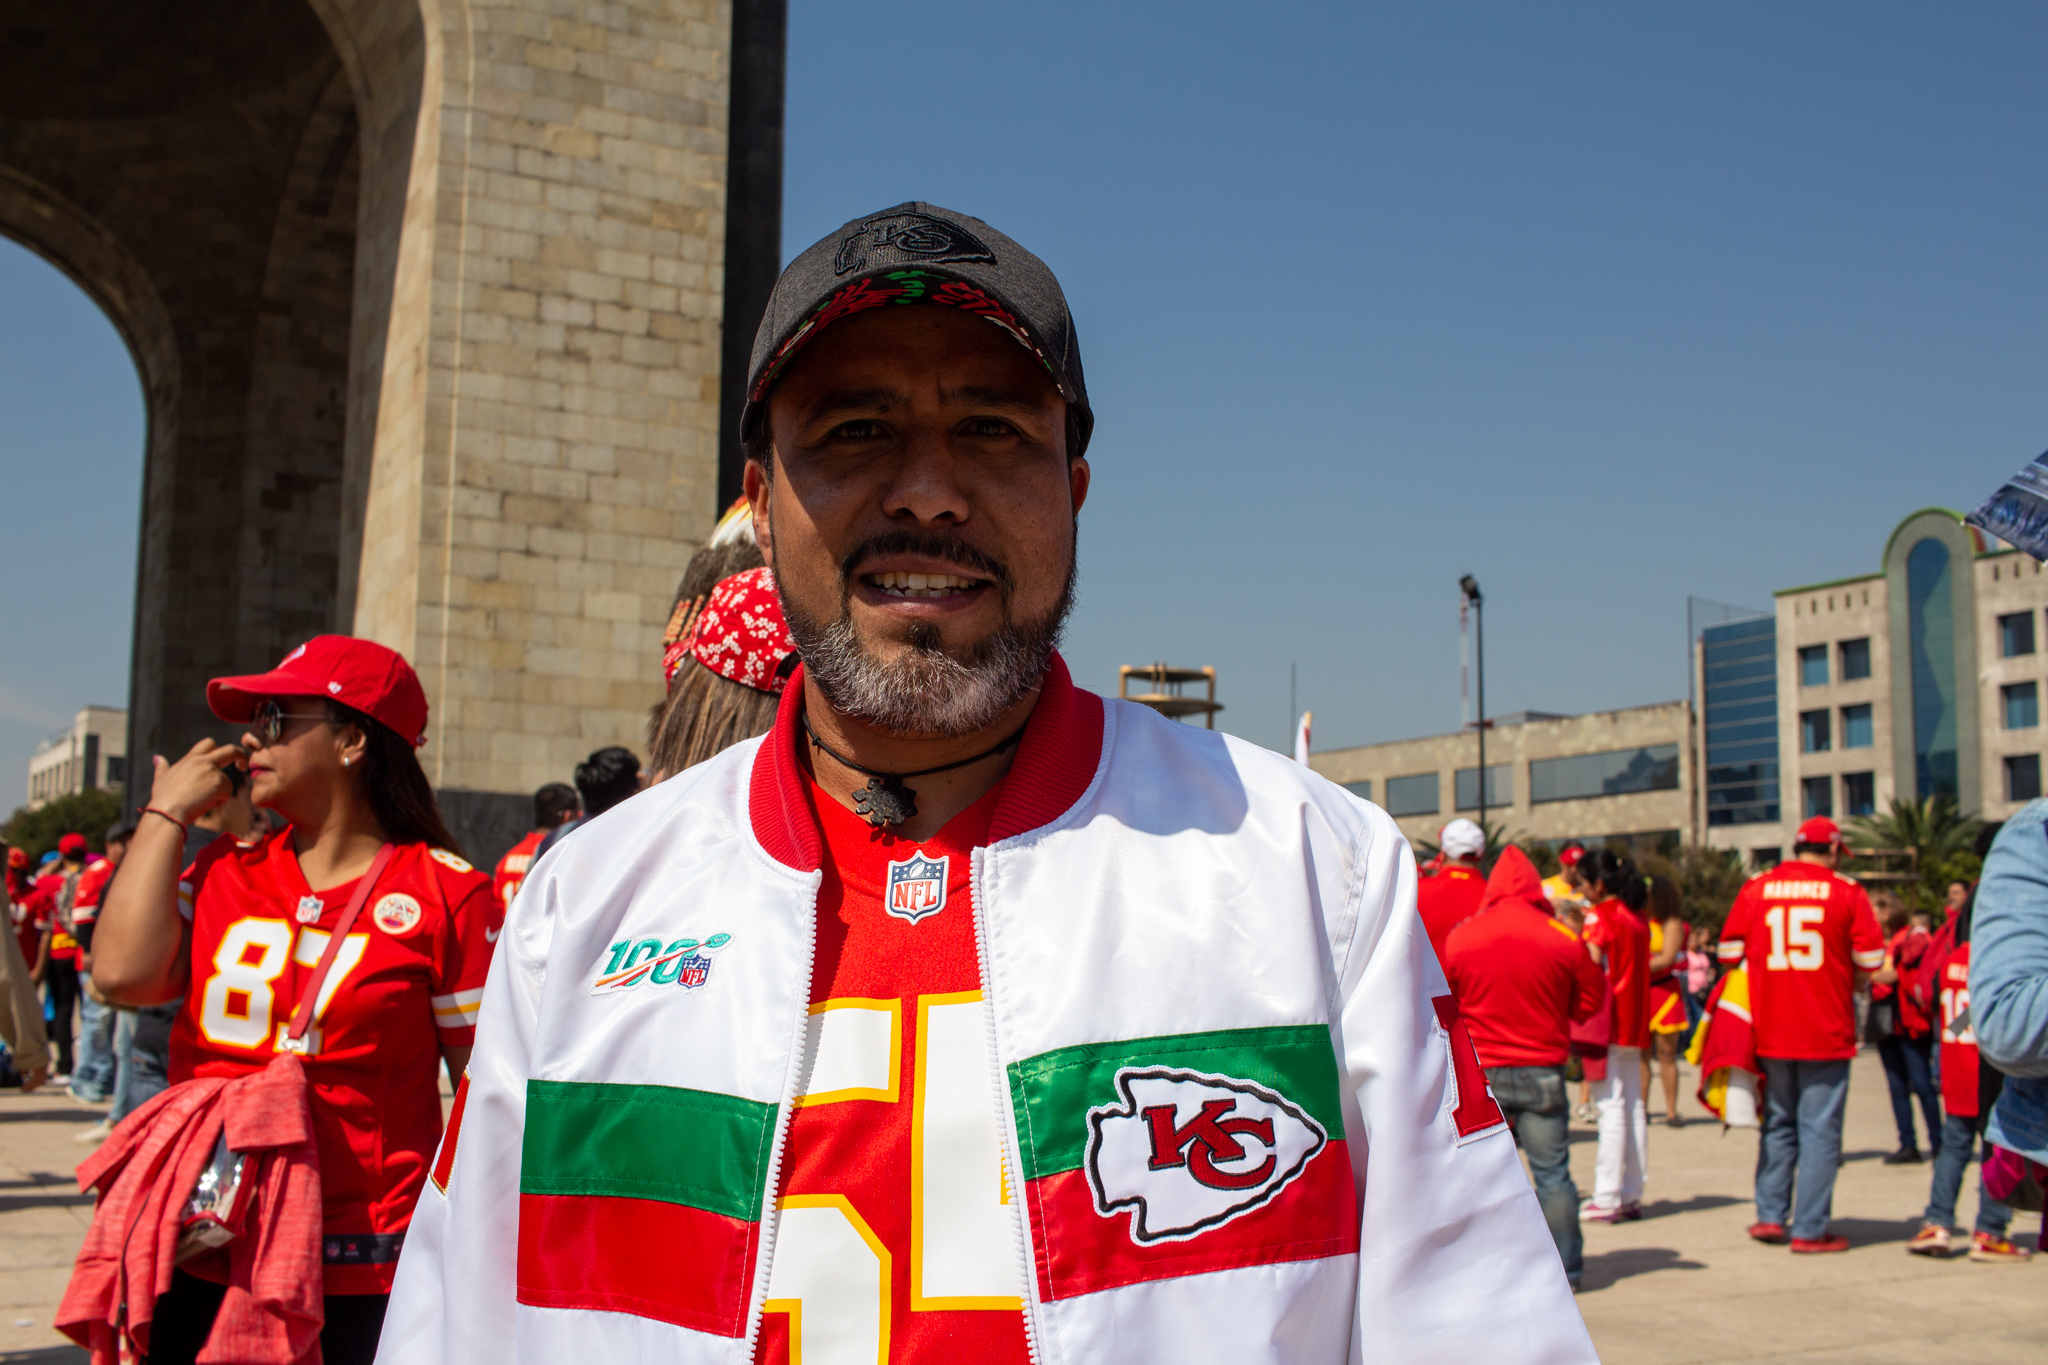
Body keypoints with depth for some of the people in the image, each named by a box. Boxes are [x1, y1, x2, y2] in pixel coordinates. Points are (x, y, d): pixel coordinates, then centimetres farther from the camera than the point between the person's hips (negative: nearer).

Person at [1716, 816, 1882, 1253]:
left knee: (1778, 1123, 17)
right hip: (1827, 1032, -3)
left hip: (1769, 1031, 3)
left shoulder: (1754, 888, 2)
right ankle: (1810, 1230, 5)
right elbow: (1870, 962, -3)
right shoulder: (1846, 892, -4)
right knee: (1819, 1130, 3)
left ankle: (1770, 1215, 16)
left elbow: (1729, 953, 4)